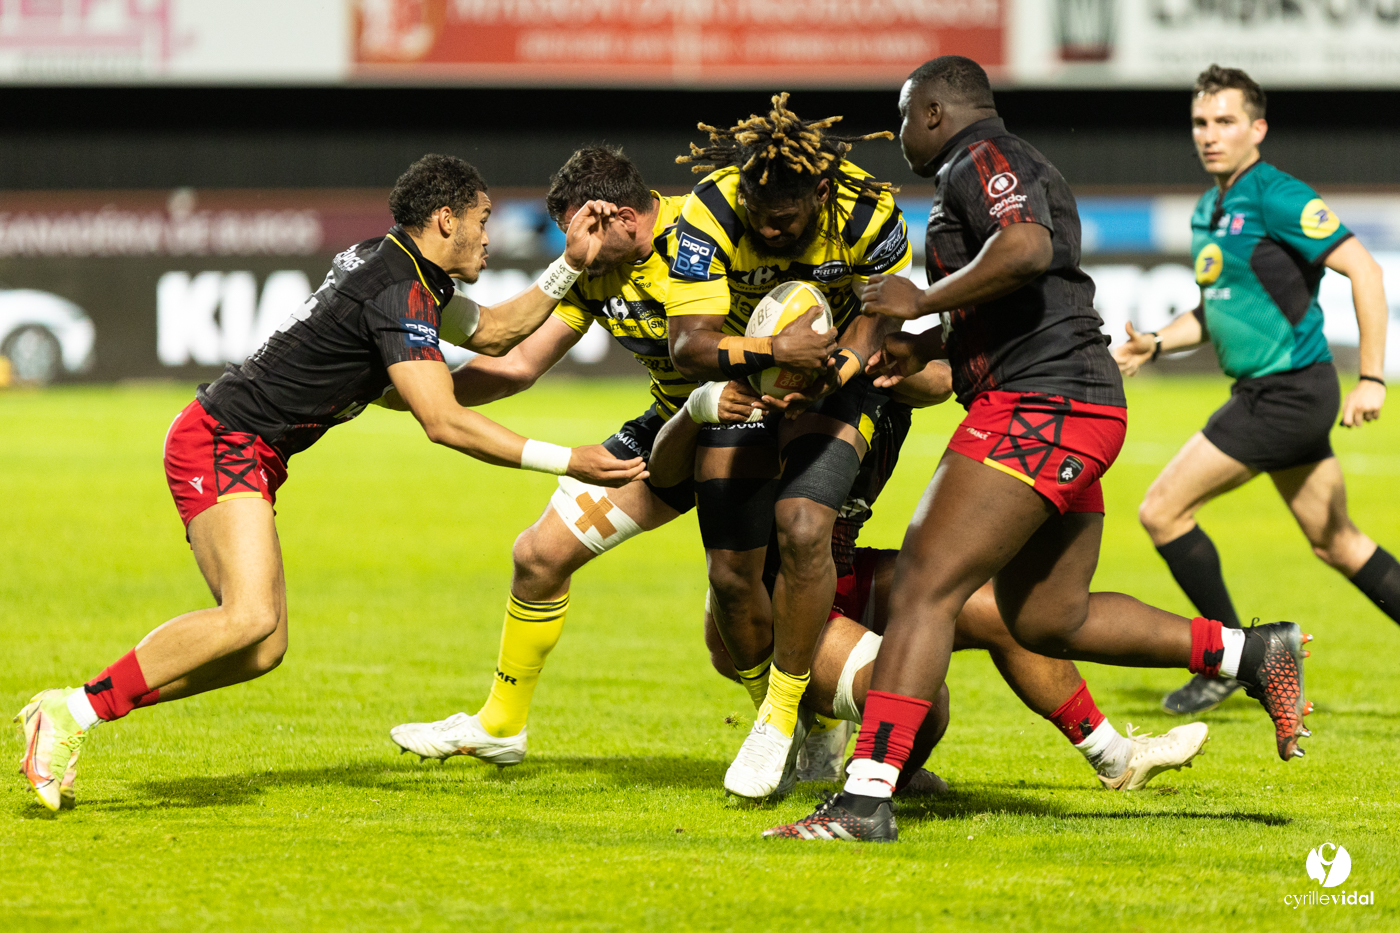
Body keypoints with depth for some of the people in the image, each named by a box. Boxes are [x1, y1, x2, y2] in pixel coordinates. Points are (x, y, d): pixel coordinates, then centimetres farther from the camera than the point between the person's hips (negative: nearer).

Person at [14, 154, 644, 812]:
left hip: (246, 456, 10)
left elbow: (492, 332, 28)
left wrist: (571, 265, 16)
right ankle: (75, 713, -23)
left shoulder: (404, 271, 15)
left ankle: (68, 714, 3)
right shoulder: (399, 291, -17)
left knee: (262, 651, 2)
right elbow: (443, 423, -23)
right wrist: (565, 463, -20)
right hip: (222, 443, -10)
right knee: (250, 618, -28)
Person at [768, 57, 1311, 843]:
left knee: (925, 589, -15)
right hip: (1083, 408, 11)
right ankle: (1250, 653, 14)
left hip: (1037, 408, -11)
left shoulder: (983, 159, -7)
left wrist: (923, 301, -16)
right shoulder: (1023, 171, 25)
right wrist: (926, 347, 22)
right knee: (1048, 619, 17)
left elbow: (1026, 249, -27)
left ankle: (865, 799, -22)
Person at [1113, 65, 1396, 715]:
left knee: (1163, 510, -7)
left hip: (1288, 391, -9)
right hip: (1267, 393, 9)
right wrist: (1156, 342, 6)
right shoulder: (1208, 211, 14)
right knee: (1336, 544, 15)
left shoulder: (1275, 197, -15)